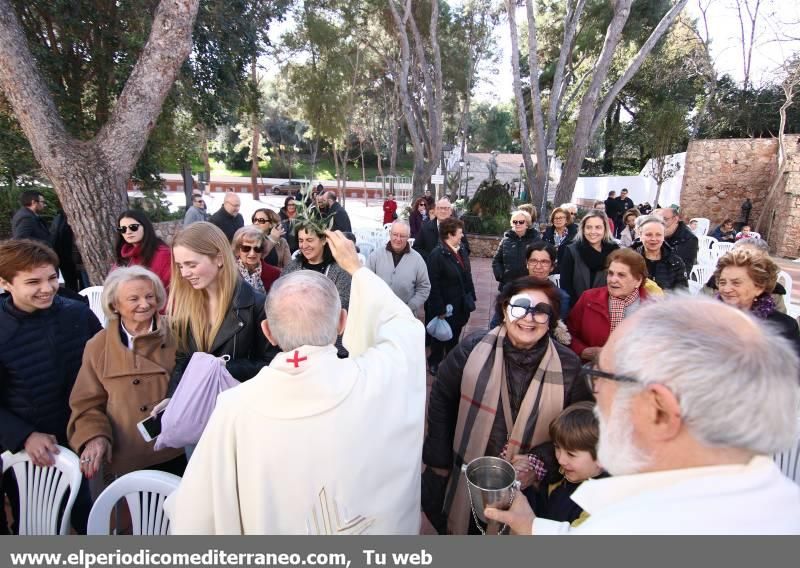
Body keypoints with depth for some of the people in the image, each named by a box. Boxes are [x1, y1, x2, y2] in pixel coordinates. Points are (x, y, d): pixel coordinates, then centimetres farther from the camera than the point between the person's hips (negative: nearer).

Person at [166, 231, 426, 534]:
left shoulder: (235, 409, -29)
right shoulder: (381, 382, -29)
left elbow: (192, 521, -19)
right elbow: (401, 321, -8)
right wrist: (355, 266, 2)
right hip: (378, 525, 1)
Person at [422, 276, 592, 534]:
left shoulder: (568, 366, -12)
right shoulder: (473, 347, -13)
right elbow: (441, 398, -4)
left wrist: (540, 462, -17)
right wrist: (439, 460, -2)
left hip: (526, 491, 0)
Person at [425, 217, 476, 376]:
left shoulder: (462, 251, 3)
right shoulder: (437, 254, -20)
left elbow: (467, 276, 11)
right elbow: (433, 285, -21)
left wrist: (471, 298, 9)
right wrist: (439, 309, -20)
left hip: (460, 306, 6)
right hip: (445, 307, -6)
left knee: (454, 336, 21)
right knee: (440, 337, 14)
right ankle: (434, 363, 36)